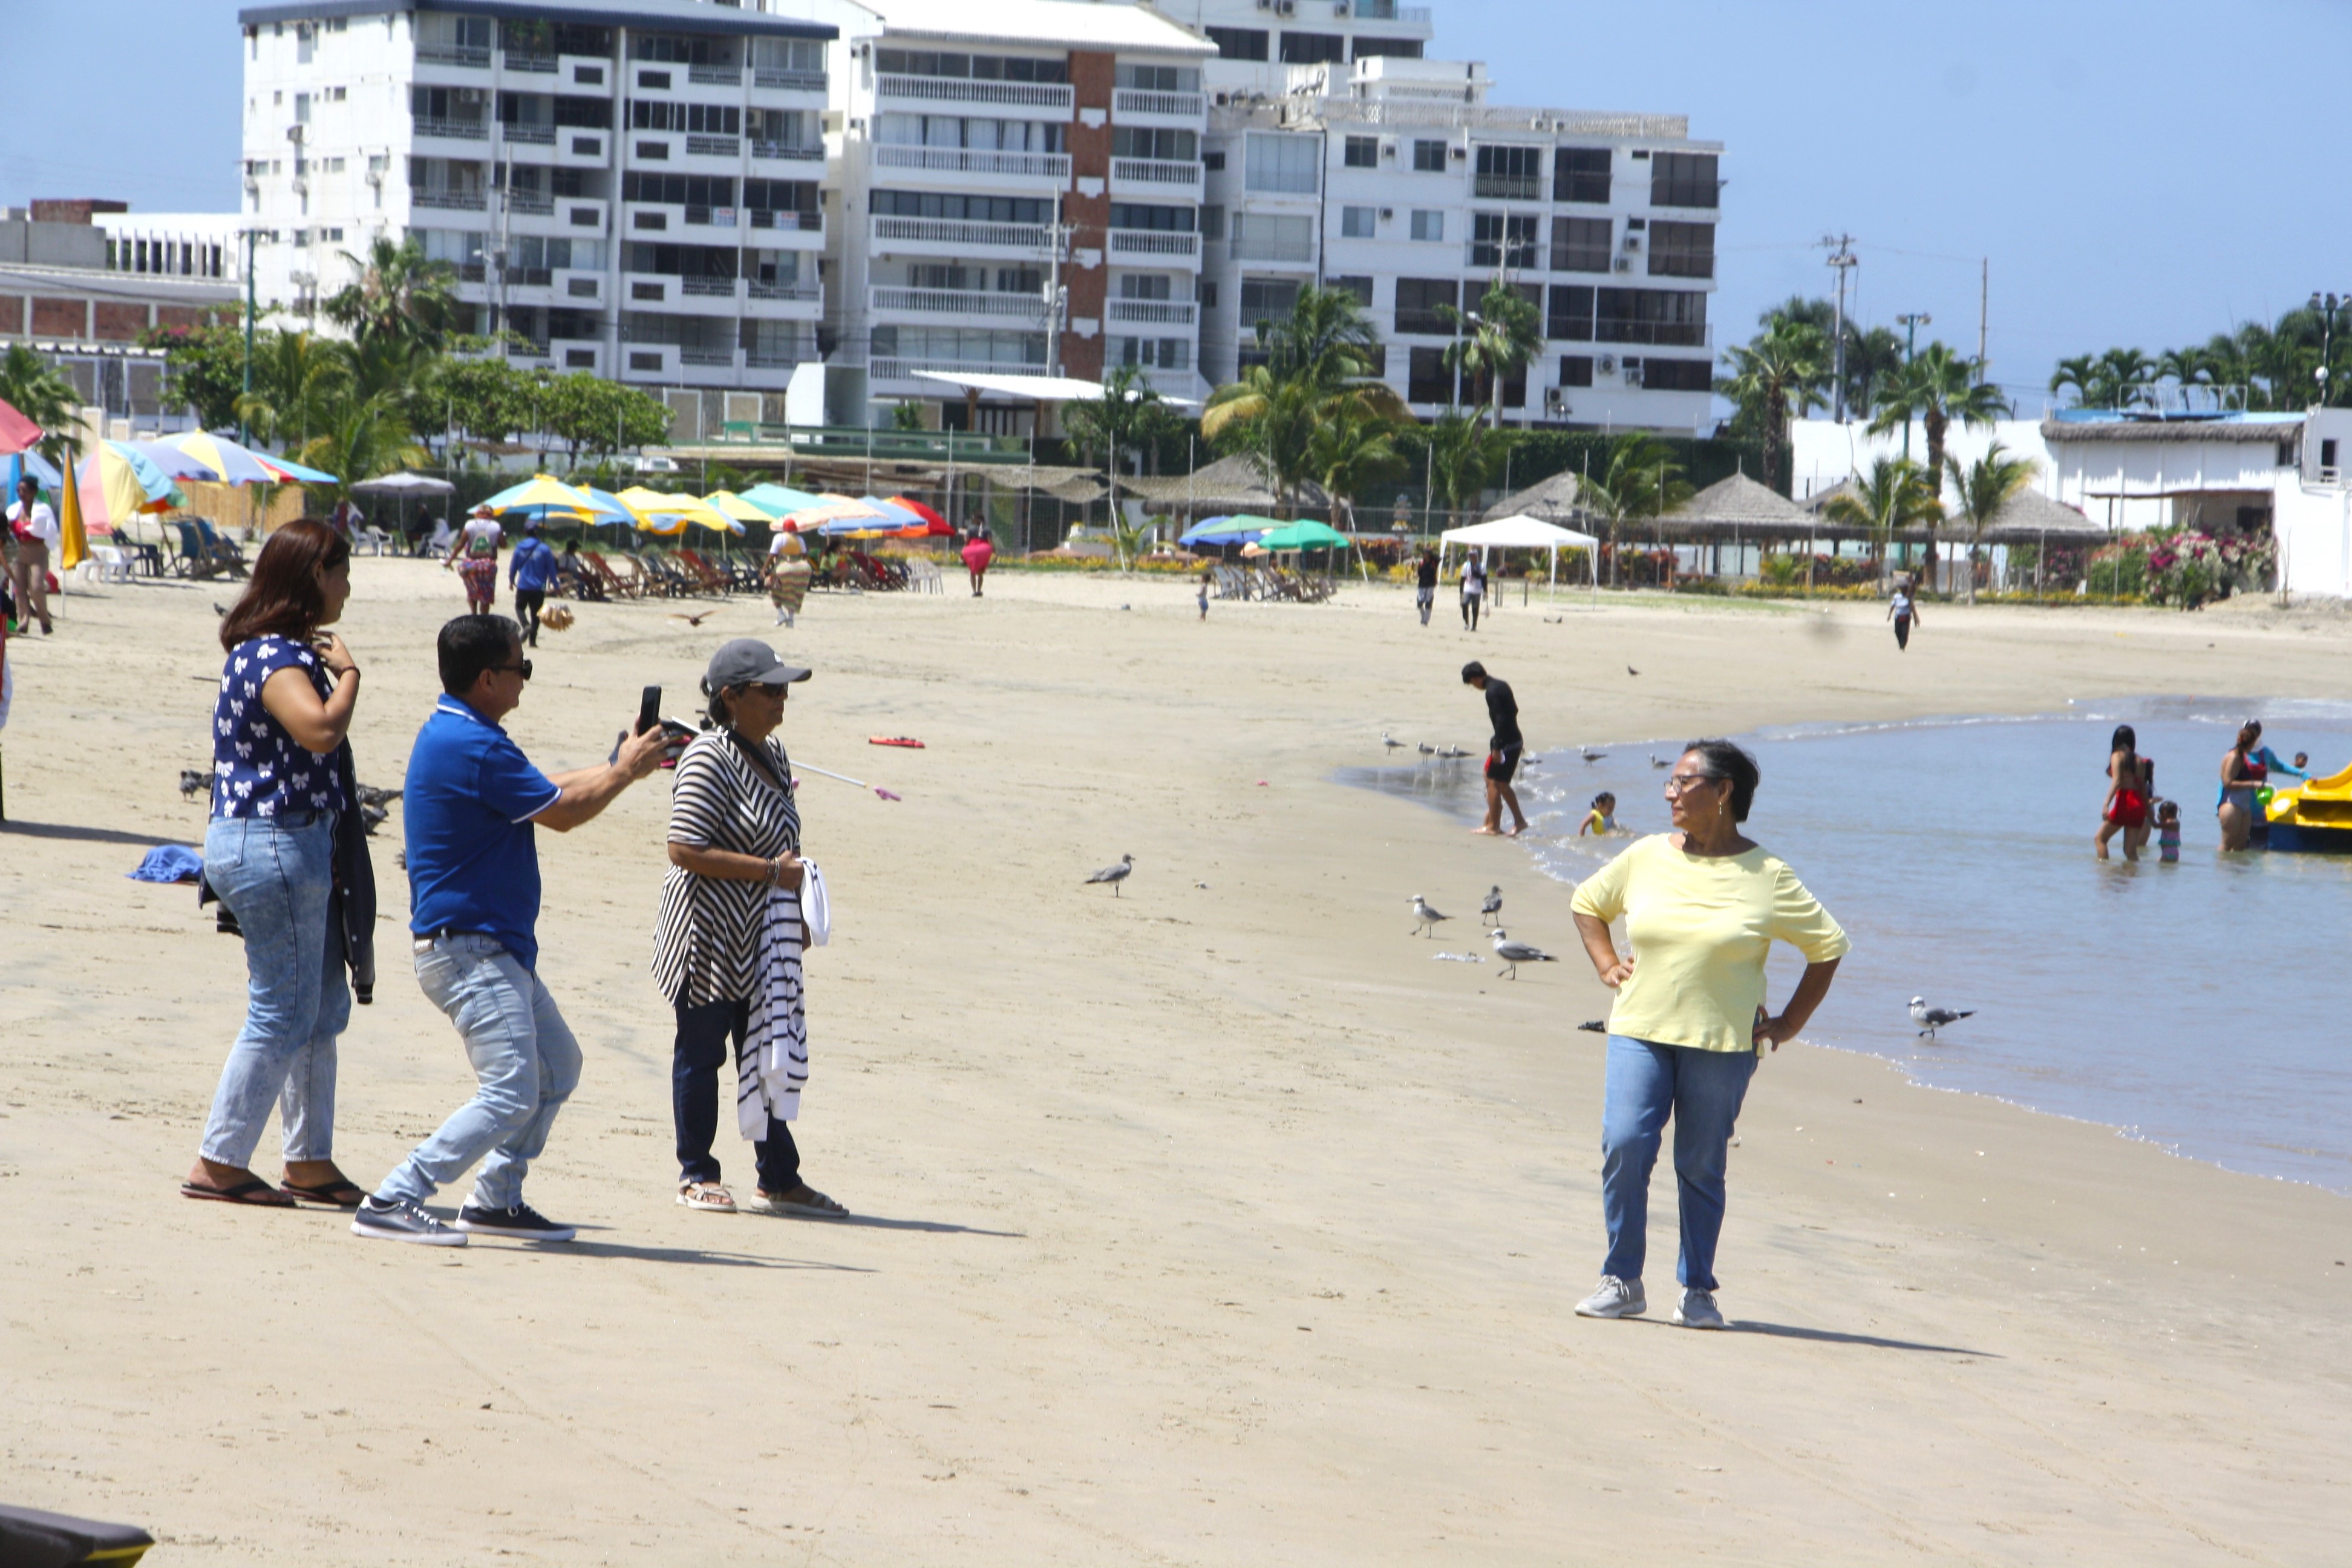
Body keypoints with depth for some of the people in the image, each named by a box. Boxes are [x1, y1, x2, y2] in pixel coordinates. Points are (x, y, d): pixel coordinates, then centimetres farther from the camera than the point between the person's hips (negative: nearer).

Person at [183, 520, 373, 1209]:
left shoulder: (285, 652, 17)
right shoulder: (276, 657, -16)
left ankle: (312, 1163, 22)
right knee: (282, 1014, -5)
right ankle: (218, 1164, 0)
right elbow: (320, 730, -32)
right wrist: (348, 674, -18)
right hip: (274, 845, -11)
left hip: (301, 846, 11)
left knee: (324, 1009, 15)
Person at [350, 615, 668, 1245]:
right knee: (511, 1093, -16)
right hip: (468, 948, -11)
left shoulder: (453, 734, 14)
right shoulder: (475, 746, -20)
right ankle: (391, 1203, -17)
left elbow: (542, 792, 23)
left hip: (497, 947, 11)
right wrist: (626, 772, 2)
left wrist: (620, 765, 18)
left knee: (558, 1068, 19)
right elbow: (561, 811, -13)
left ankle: (496, 1199, 23)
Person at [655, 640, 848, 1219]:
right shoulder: (710, 759, -16)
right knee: (701, 1052, 4)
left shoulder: (773, 757, 11)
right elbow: (685, 849, -22)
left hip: (762, 941, 8)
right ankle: (696, 1175, 15)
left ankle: (779, 1178, 16)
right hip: (710, 937, -8)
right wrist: (773, 872, -21)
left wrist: (798, 911, 13)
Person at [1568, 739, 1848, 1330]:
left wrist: (1789, 1024, 3)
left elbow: (1828, 945, 5)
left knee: (1701, 1166, 2)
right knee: (1624, 1143, -12)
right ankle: (1622, 1281, -1)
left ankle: (1698, 1290, 15)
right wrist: (1606, 967, 11)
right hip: (1639, 1032, 2)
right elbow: (1587, 903, 24)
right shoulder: (1646, 858, 7)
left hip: (1722, 1043, -2)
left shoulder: (1766, 877, -2)